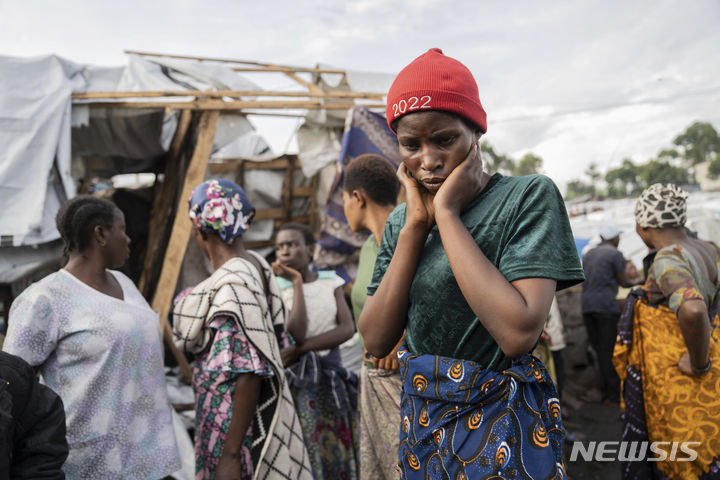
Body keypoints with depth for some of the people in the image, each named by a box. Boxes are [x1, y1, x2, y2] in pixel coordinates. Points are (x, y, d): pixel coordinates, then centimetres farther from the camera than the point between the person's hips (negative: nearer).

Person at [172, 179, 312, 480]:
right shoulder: (256, 264, 1)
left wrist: (230, 454, -19)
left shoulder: (232, 287, -24)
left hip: (237, 423, -8)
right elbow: (277, 338, 11)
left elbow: (249, 372, -24)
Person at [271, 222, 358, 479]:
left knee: (337, 453, 6)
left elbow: (347, 328, -9)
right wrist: (297, 282, -15)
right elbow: (296, 334, -18)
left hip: (332, 374, 3)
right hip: (296, 378, -2)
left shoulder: (331, 281, 3)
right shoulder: (276, 288, -4)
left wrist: (299, 349, -17)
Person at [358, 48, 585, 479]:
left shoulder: (529, 196, -13)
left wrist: (447, 213, -21)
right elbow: (376, 340, -7)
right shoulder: (400, 221, 3)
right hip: (421, 419, 5)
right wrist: (415, 224, -12)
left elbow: (518, 334, -26)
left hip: (501, 425, -5)